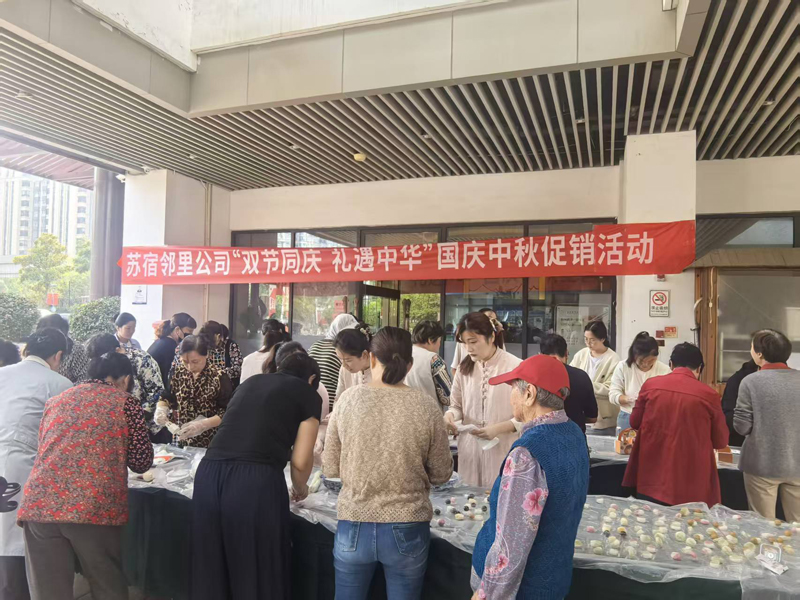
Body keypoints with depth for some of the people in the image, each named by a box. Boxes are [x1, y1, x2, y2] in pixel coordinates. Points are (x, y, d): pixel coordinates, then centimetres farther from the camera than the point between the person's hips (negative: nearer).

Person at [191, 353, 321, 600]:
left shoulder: (251, 381, 25)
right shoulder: (308, 394, 10)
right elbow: (300, 462, 6)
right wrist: (300, 488, 26)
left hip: (209, 475, 5)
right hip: (256, 482, -5)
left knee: (211, 568, 20)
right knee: (259, 570, 14)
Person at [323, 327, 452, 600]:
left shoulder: (348, 399, -9)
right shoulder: (426, 407, -10)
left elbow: (330, 468, -1)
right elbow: (441, 474, -1)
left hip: (353, 527, 1)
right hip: (408, 530, 0)